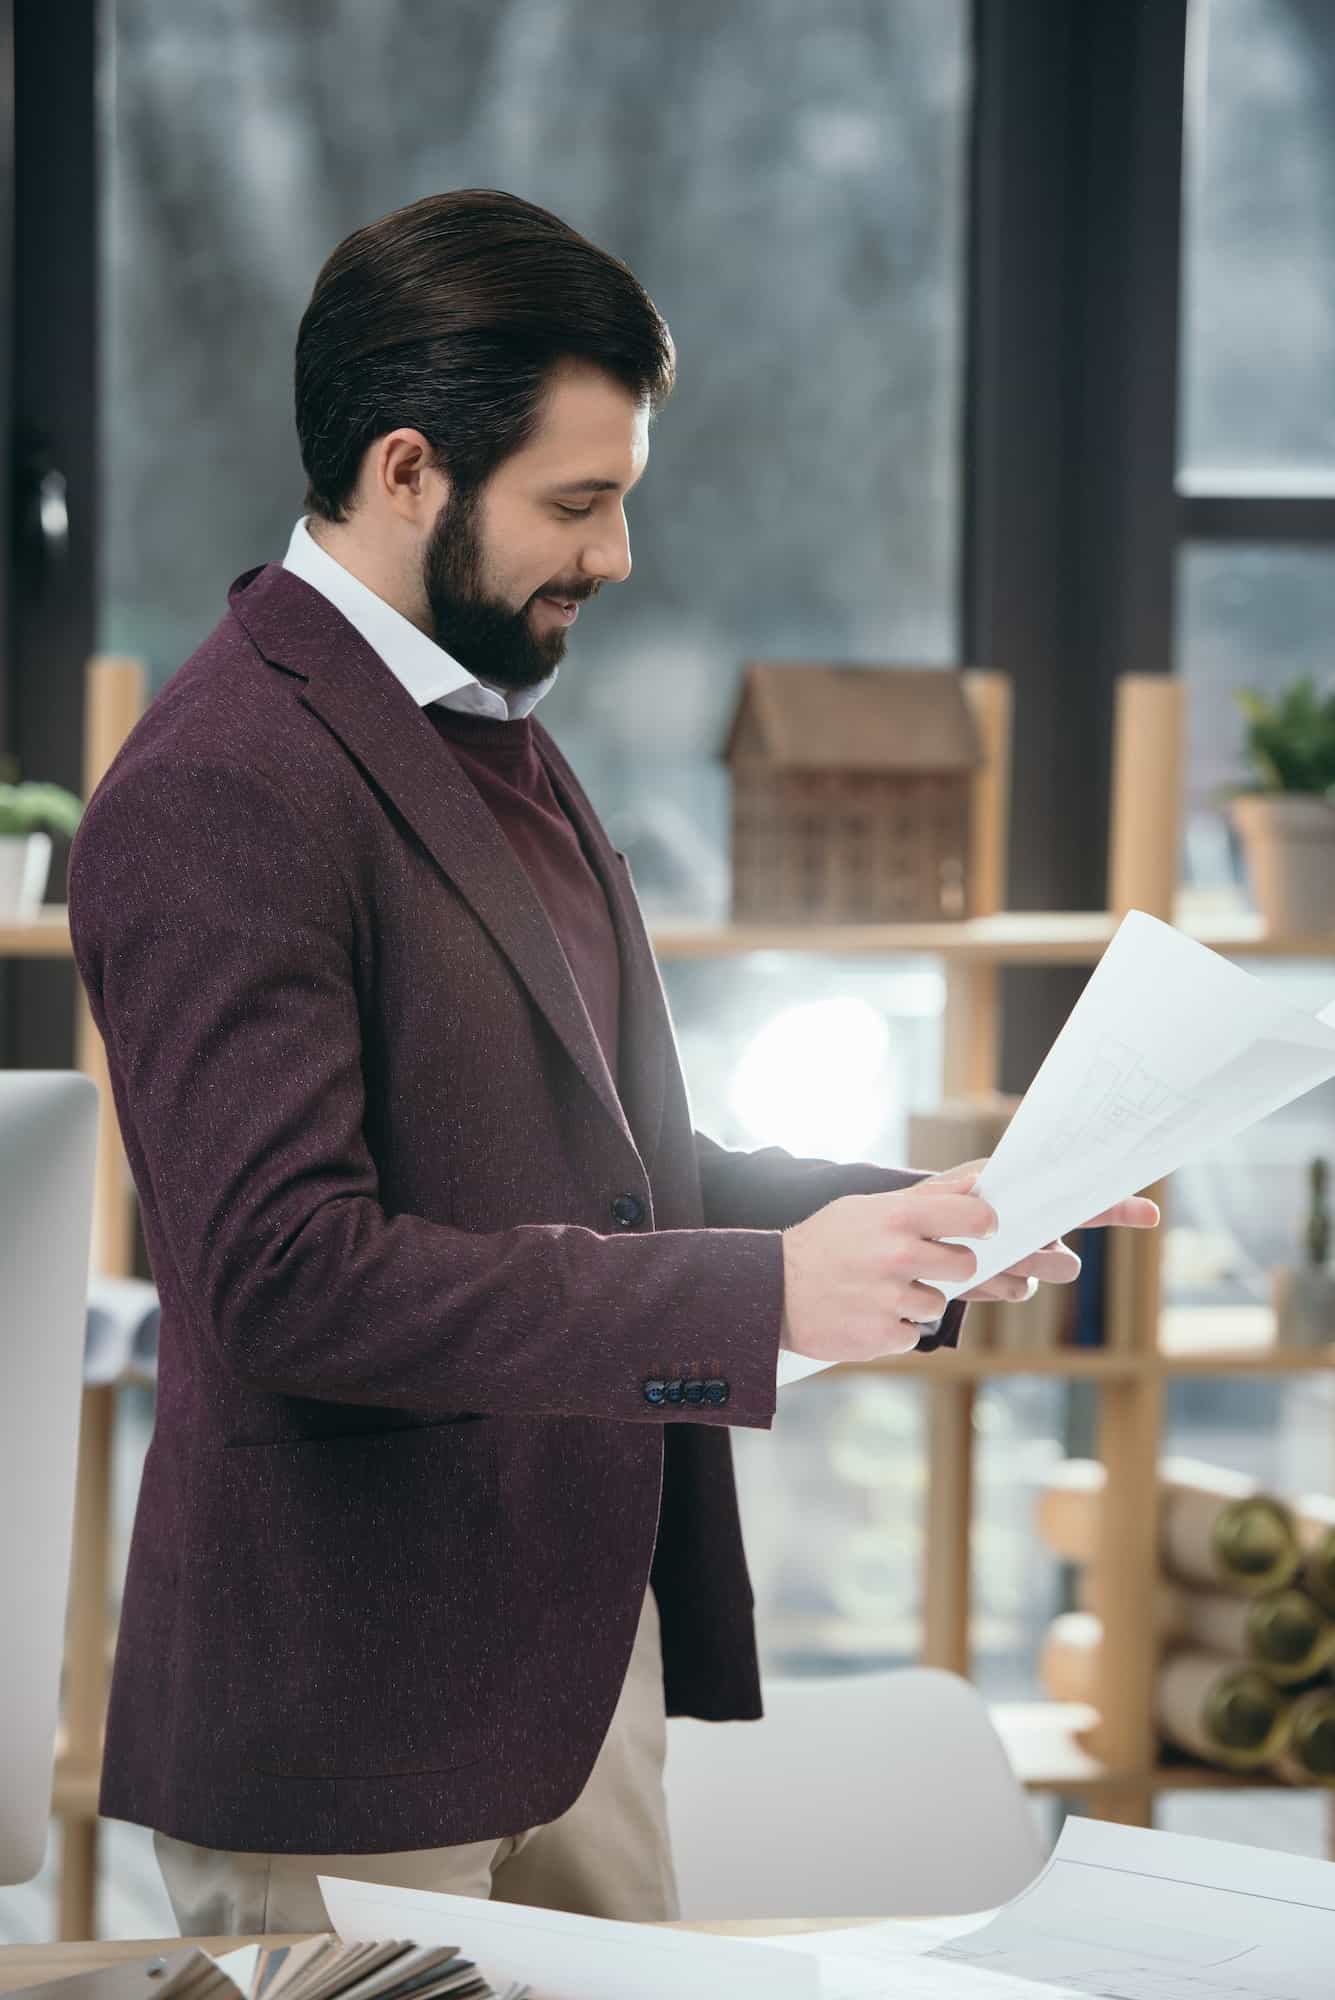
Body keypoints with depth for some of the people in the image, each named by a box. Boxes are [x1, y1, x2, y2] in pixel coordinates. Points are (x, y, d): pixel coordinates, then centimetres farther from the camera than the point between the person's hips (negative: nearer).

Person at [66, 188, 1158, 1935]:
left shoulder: (498, 743, 15)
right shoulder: (220, 796, -17)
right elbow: (288, 1276, -26)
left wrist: (917, 1221, 3)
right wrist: (760, 1293, -25)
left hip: (581, 1658, 9)